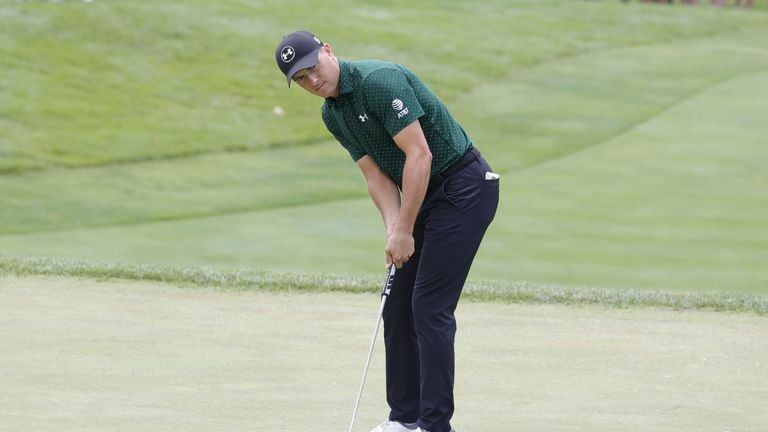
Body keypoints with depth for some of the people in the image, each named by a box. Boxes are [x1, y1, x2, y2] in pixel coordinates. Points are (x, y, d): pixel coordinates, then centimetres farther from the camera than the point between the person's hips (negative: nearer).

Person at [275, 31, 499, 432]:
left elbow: (418, 154, -26)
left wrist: (405, 231, -22)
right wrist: (393, 232, -12)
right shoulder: (332, 115, 6)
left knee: (430, 305, -12)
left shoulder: (380, 81, -23)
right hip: (425, 195, 9)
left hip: (465, 187, -9)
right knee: (398, 304, 8)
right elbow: (377, 176, 4)